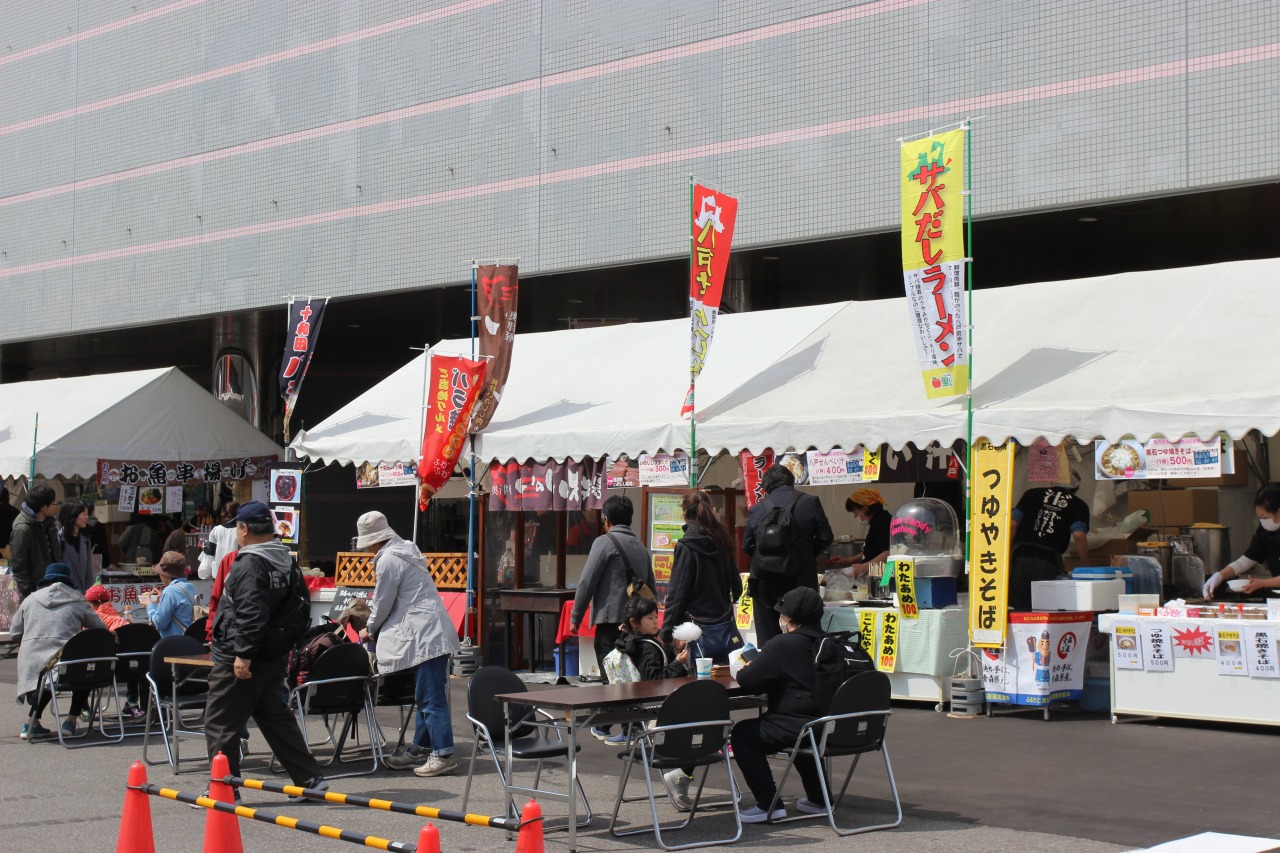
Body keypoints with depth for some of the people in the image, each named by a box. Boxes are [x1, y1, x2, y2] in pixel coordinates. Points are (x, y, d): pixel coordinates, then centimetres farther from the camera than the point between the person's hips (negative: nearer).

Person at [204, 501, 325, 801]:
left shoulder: (249, 565, -18)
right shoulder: (286, 561, 12)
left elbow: (251, 614, -26)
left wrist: (243, 654, -26)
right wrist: (290, 644, 23)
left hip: (239, 660, -10)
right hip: (275, 656, 10)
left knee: (220, 723, 1)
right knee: (275, 716, 15)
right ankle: (309, 778, 14)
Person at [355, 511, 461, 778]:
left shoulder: (388, 560, -12)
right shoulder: (405, 550, 18)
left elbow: (383, 604, -6)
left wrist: (369, 630, 11)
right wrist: (375, 626, 32)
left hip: (424, 636, -10)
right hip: (433, 633, 10)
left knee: (430, 698, -9)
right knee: (426, 695, 15)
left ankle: (443, 754, -10)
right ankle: (420, 748, 22)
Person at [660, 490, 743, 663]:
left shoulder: (686, 547, -12)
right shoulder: (722, 542, 7)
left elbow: (677, 594, -13)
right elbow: (736, 586, 15)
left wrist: (666, 634, -9)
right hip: (726, 628, 6)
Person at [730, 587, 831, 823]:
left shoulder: (783, 645, -14)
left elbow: (749, 681, -14)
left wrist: (743, 670, 10)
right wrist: (757, 665, 22)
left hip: (796, 728, -9)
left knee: (742, 734, 5)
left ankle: (769, 805, 2)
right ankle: (817, 799, 39)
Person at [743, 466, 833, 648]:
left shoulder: (758, 509, 0)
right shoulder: (810, 503, -3)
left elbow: (747, 545, 2)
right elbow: (825, 537, -2)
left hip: (766, 583, 1)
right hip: (799, 581, -1)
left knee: (766, 641, 8)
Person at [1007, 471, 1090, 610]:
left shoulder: (1032, 494, 17)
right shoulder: (1078, 506, 11)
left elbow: (1012, 524, 9)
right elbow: (1078, 536, -4)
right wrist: (1086, 566, 4)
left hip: (1021, 554, 2)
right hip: (1049, 561, -1)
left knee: (1016, 609, 1)